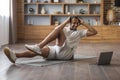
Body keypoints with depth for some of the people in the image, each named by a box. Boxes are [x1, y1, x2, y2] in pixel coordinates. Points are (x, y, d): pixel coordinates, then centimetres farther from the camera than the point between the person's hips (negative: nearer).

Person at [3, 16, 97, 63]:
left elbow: (94, 32, 12)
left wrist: (84, 23, 14)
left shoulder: (80, 32, 22)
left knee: (59, 30, -24)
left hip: (66, 53, -3)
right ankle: (15, 55, -52)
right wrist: (66, 21, 4)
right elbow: (55, 31, 2)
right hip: (56, 50, 3)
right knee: (40, 50, -28)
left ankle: (38, 46, -43)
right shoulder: (65, 29, 26)